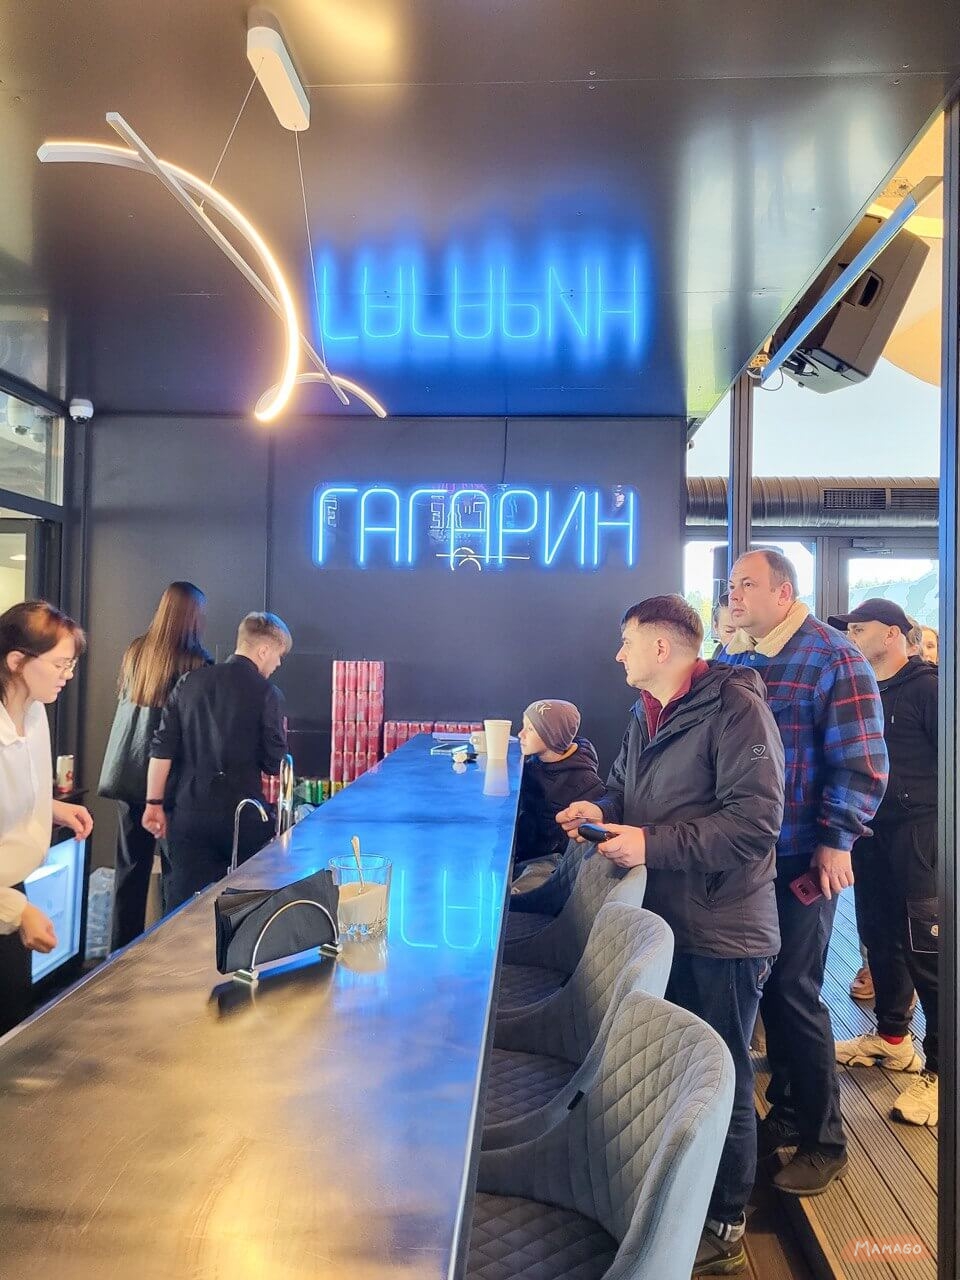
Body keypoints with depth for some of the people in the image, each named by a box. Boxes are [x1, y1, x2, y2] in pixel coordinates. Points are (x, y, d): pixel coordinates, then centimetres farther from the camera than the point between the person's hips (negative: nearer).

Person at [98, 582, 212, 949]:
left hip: (130, 771, 5)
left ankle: (123, 946, 20)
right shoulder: (196, 662, -12)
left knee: (131, 864, 12)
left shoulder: (135, 651, 4)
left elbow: (122, 702, 15)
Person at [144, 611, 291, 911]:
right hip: (241, 815, -3)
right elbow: (274, 765, -7)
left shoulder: (189, 682, 6)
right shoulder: (267, 693, -7)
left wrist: (154, 803, 8)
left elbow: (162, 748, 3)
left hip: (188, 812, 4)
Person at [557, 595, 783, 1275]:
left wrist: (653, 843, -25)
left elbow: (756, 819, -26)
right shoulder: (646, 714, 11)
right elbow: (626, 784, 23)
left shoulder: (736, 708, -18)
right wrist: (602, 809, 0)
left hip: (722, 935, -8)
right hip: (661, 921, 8)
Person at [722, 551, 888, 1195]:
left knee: (792, 994, 1)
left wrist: (836, 840, -17)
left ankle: (824, 1141, 20)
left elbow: (862, 762, -14)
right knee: (766, 987, 15)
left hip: (801, 859, -6)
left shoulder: (835, 658, -11)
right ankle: (788, 1112, 34)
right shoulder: (732, 658, 8)